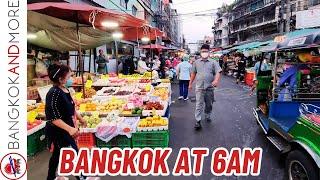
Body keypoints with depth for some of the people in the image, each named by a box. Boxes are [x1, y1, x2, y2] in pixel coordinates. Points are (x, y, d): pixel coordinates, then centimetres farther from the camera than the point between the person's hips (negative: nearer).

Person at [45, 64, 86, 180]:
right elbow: (53, 118, -28)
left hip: (65, 130, 9)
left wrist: (80, 118, 27)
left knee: (57, 154, 23)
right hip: (58, 131, -9)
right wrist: (70, 129, -38)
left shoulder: (64, 90, 1)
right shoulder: (54, 94, -25)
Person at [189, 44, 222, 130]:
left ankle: (207, 116, 35)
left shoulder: (213, 62, 3)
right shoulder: (196, 62, 9)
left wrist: (216, 80, -25)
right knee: (199, 104, -5)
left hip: (209, 87, 0)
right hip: (199, 87, 0)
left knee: (209, 104, 14)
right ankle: (198, 121, -4)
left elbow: (218, 72, -7)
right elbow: (193, 73, 14)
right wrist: (190, 83, 14)